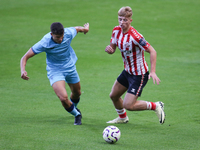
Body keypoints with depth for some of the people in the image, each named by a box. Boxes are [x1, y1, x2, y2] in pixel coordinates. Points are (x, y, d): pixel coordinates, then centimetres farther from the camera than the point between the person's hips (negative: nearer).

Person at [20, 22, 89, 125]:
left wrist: (85, 28, 27)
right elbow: (25, 57, -26)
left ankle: (74, 108, 60)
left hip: (70, 67, 4)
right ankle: (76, 114, 9)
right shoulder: (44, 43, -31)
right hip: (55, 70, -4)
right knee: (63, 97, -23)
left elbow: (77, 28, 4)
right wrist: (23, 71, -44)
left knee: (77, 93, 23)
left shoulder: (69, 33, -22)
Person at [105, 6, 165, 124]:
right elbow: (113, 48, 7)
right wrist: (109, 49, -19)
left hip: (139, 75, -8)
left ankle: (156, 106, 7)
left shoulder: (135, 36, -29)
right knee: (114, 96, 21)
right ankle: (122, 118, 49)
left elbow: (152, 51, -27)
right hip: (127, 71, 8)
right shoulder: (116, 31, -5)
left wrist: (153, 72, -34)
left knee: (128, 105, -13)